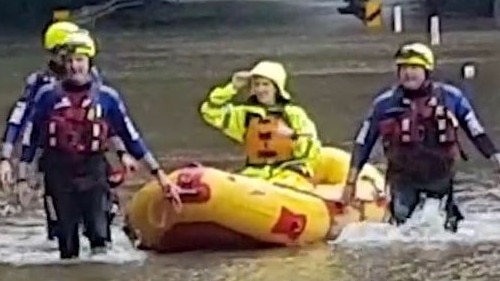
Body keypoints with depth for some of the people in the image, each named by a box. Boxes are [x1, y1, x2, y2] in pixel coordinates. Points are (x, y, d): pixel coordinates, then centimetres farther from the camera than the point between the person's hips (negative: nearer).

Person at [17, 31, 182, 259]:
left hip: (93, 171, -1)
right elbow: (30, 137, 7)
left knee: (99, 234, -12)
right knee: (66, 234, 4)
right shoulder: (48, 95, 1)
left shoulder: (106, 97, 1)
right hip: (59, 172, 1)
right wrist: (22, 178, 4)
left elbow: (131, 137, 6)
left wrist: (158, 173, 4)